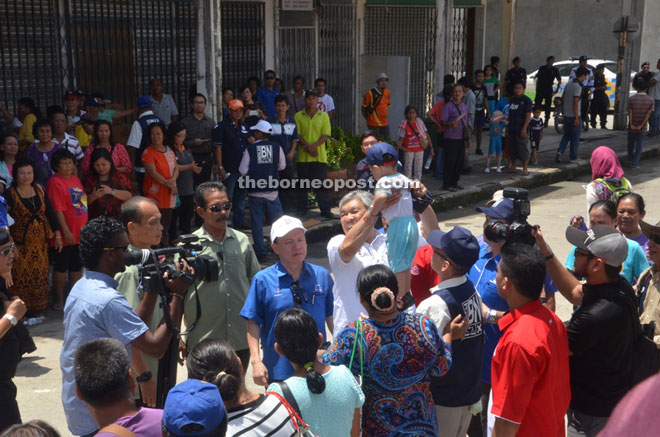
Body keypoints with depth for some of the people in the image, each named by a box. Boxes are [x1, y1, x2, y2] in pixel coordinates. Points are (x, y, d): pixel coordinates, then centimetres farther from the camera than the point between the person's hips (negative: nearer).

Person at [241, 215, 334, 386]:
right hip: (279, 371, -2)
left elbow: (332, 317, 9)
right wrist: (256, 361, -9)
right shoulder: (262, 280, -6)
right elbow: (253, 324, -3)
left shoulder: (322, 276, 2)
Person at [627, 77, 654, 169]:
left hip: (632, 128, 0)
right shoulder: (650, 100, -5)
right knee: (639, 146, 7)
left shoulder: (632, 99, -8)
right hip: (642, 129, 0)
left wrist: (632, 124, -9)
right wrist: (641, 125, -11)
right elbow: (648, 114, -10)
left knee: (631, 144, 19)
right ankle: (634, 164, 3)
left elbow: (630, 112, -11)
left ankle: (630, 160, 31)